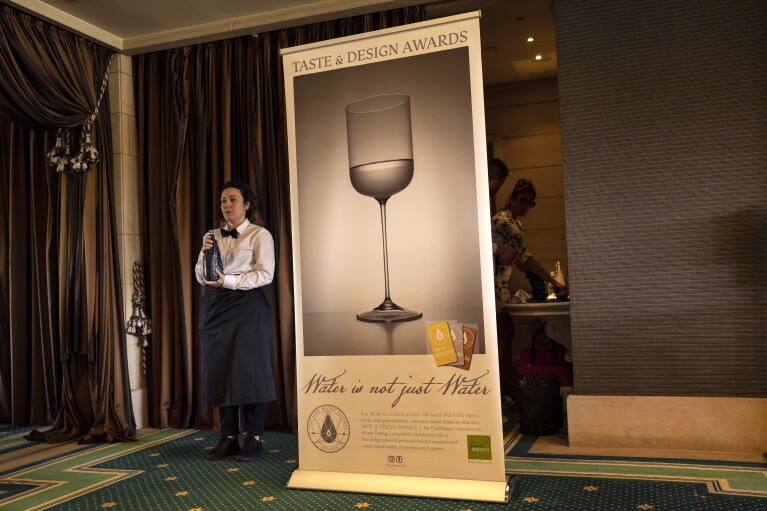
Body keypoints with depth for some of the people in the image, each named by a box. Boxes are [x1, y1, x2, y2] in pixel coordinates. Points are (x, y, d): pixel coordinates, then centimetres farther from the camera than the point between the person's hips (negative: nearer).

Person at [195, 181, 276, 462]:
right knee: (219, 370, 3)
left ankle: (254, 438, 6)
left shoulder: (260, 235, 0)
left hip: (246, 305, -5)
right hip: (216, 306, 5)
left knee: (249, 370, -4)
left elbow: (265, 274, -10)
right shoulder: (212, 235, 15)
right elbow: (201, 276, 12)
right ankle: (228, 437, 13)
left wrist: (227, 281, -17)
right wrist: (205, 252, -6)